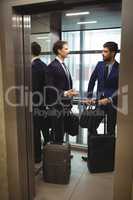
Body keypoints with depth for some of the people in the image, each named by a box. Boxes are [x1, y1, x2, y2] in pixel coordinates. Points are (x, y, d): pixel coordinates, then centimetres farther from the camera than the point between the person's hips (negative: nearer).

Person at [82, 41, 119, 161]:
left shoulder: (119, 68, -9)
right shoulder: (100, 65, 4)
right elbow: (92, 81, 10)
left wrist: (109, 99, -19)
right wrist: (89, 97, 5)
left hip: (112, 103, -3)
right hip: (100, 102, 4)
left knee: (110, 131, 9)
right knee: (92, 128, 1)